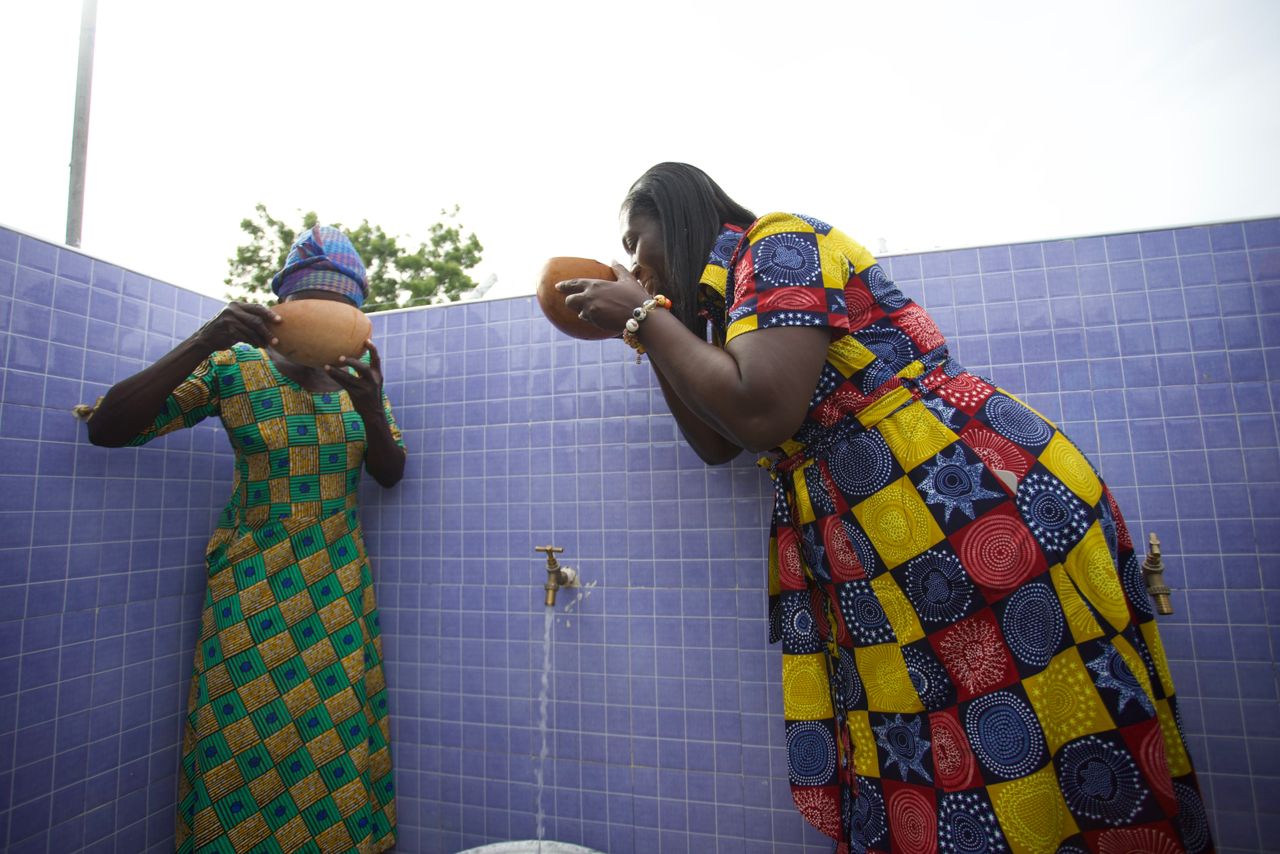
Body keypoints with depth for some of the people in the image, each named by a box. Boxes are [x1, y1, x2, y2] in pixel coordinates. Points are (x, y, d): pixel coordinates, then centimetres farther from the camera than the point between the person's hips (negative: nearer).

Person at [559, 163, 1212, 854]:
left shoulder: (780, 242, -6)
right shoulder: (732, 298, 21)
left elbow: (762, 413, -22)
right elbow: (718, 443, 17)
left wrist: (646, 317, -7)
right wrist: (646, 321, 16)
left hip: (994, 508, -9)